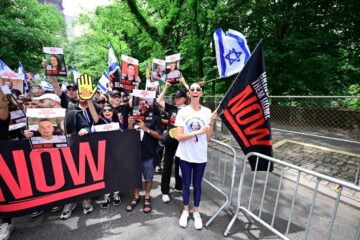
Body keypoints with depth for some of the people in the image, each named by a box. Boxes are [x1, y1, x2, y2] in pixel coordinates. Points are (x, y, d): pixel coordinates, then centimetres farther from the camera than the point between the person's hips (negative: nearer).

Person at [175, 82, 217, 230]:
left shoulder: (207, 112, -2)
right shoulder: (183, 112, -8)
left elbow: (208, 137, 0)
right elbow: (179, 136, -12)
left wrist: (211, 122, -16)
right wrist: (196, 132, -23)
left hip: (200, 156, 1)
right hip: (185, 155, -1)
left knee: (197, 185, 16)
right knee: (186, 184, 15)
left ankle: (196, 212, 38)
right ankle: (185, 211, 38)